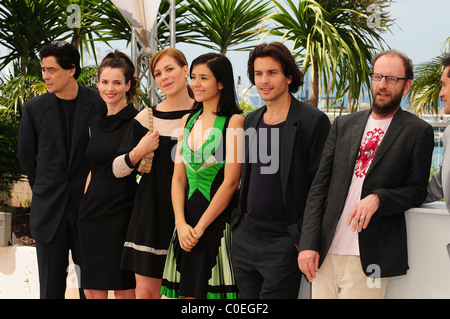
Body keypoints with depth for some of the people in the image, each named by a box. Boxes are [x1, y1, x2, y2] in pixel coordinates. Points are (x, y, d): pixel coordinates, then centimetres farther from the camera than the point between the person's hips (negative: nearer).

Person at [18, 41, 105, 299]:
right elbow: (26, 157, 11)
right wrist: (46, 192, 13)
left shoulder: (99, 104, -5)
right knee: (51, 288, 5)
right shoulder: (34, 108, 1)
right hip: (50, 210, 1)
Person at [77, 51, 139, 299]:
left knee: (124, 290, -2)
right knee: (92, 290, 7)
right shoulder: (95, 123, 14)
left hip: (122, 214, -6)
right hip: (92, 214, 6)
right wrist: (85, 205, 16)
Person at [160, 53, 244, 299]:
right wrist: (181, 223, -4)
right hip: (188, 224, 6)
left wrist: (200, 227, -11)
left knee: (217, 289, -2)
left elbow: (230, 182, -12)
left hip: (219, 221, -6)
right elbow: (178, 177, 10)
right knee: (188, 292, 7)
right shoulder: (187, 121, 12)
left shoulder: (234, 121, -7)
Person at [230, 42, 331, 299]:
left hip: (283, 243, -6)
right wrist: (237, 220, 15)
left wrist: (304, 238, -13)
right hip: (244, 239, 6)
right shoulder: (251, 121, 13)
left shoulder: (313, 121, -8)